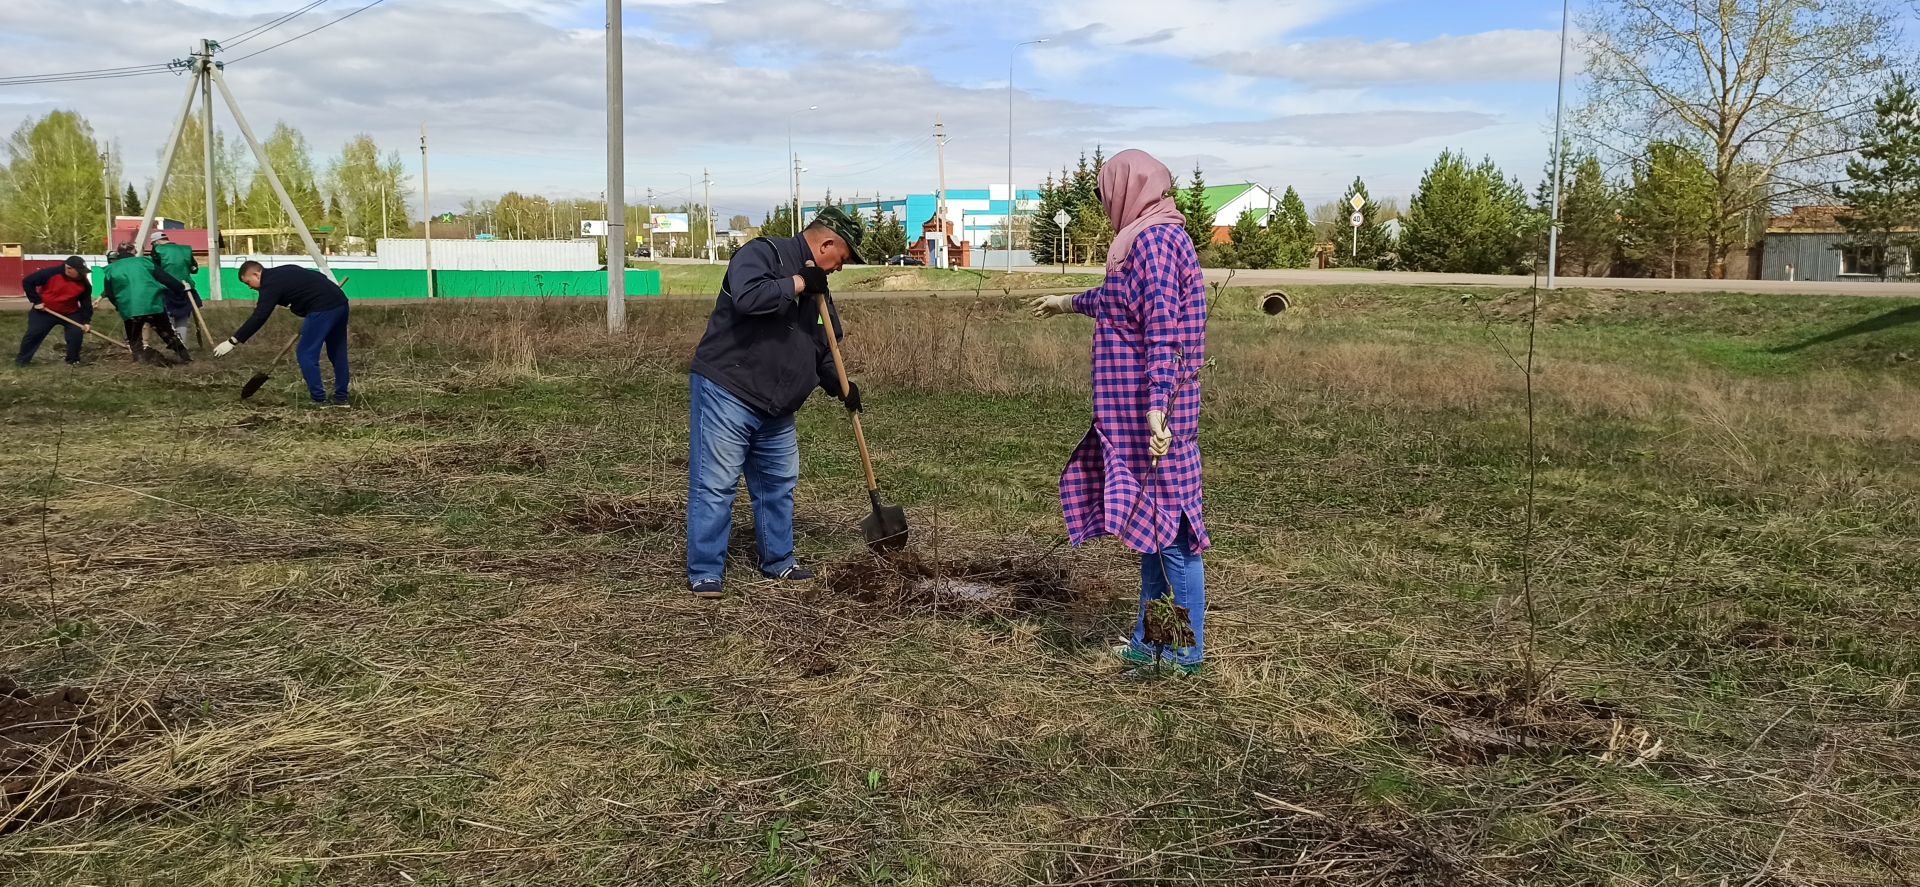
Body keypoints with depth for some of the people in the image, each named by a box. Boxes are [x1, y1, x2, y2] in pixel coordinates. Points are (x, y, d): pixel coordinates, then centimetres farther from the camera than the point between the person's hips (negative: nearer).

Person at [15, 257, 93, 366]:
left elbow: (86, 303, -6)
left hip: (70, 313, 2)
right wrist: (36, 301, -16)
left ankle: (73, 360, 6)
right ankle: (22, 359, 17)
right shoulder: (52, 273, -24)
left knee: (77, 333, -12)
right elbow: (27, 282, -17)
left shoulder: (84, 284, -14)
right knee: (33, 333, -1)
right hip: (44, 311, -2)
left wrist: (86, 321, -17)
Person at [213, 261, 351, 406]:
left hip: (323, 307, -10)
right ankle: (341, 398, 20)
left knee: (306, 354, -2)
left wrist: (232, 342, -11)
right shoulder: (283, 273, 22)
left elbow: (258, 318, -12)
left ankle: (319, 401, -1)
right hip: (340, 301, 10)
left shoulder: (271, 284, -5)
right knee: (337, 351, 15)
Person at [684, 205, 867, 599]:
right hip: (725, 393, -9)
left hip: (775, 406, 9)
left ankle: (778, 562, 29)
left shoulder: (816, 287, 15)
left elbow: (819, 347, 23)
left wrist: (839, 386, 8)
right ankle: (705, 574, 0)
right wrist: (798, 283, -21)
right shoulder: (762, 254, -12)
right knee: (715, 485, -6)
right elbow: (746, 297, -32)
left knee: (779, 484, 15)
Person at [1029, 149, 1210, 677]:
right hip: (1134, 412, 10)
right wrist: (1067, 303, 51)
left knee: (1167, 520, -2)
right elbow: (1116, 301, 36)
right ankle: (1151, 641, 25)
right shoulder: (1149, 239, 16)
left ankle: (1186, 653, 8)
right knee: (1153, 519, 15)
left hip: (1150, 413, -10)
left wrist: (1156, 408, -30)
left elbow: (1163, 329, -24)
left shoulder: (1155, 239, -15)